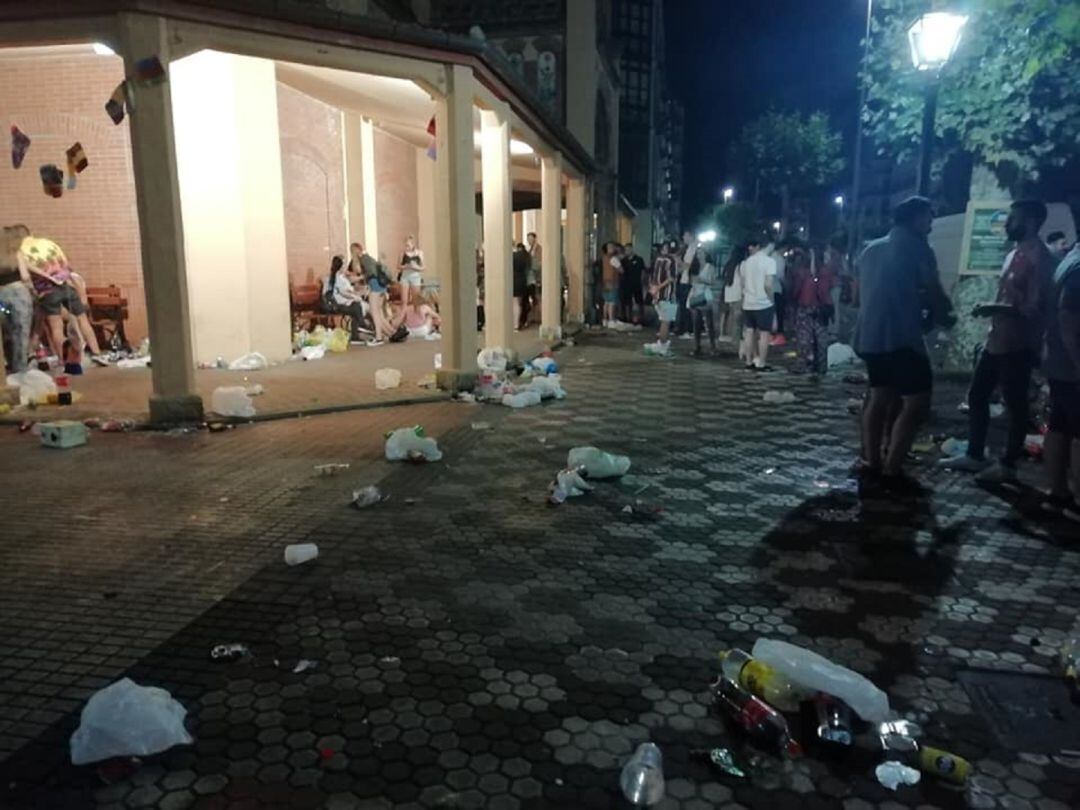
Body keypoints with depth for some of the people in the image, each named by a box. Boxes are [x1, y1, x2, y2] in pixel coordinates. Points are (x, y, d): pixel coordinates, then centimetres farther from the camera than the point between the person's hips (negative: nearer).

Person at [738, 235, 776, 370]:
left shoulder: (746, 263, 8)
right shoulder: (769, 261, -9)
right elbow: (768, 285, -17)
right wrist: (772, 300, -6)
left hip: (748, 303, 5)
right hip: (764, 303, -5)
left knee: (749, 332, 10)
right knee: (764, 333, 0)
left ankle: (749, 362, 14)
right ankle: (761, 364, 0)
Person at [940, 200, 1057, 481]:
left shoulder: (1039, 257, -14)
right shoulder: (1015, 255, 16)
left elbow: (1035, 308, -21)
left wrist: (995, 308, -21)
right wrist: (991, 309, 11)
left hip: (1017, 345, -9)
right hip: (997, 340, 9)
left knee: (1015, 405, 1)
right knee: (976, 395, 13)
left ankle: (1007, 465, 11)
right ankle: (975, 456, 23)